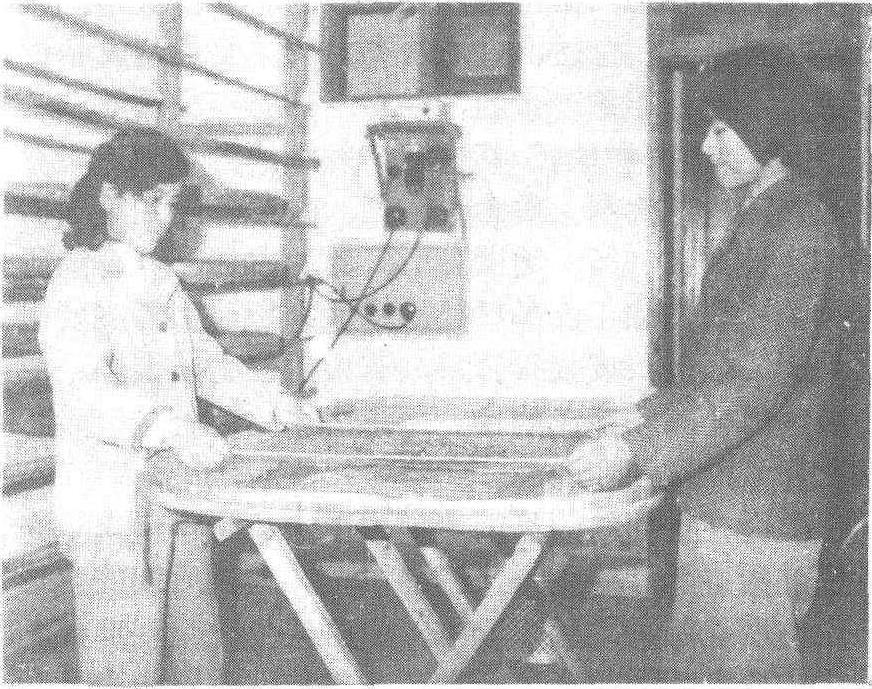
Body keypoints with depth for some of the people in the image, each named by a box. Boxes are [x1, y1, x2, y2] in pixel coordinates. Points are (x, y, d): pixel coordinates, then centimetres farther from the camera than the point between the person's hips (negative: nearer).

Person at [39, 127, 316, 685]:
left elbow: (206, 360, 18)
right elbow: (85, 392, -26)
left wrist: (270, 401, 3)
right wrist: (172, 428, -40)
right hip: (115, 506, -7)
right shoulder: (79, 284, -12)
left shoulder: (162, 282, 13)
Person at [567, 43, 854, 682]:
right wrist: (652, 418, 12)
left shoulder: (796, 228, -17)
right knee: (692, 665, 20)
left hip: (753, 515, -10)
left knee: (743, 672, 4)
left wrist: (638, 450, -21)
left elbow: (755, 385, -23)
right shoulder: (762, 220, 15)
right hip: (722, 502, 10)